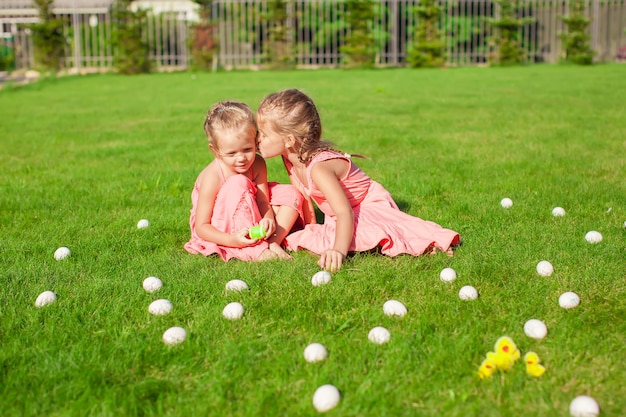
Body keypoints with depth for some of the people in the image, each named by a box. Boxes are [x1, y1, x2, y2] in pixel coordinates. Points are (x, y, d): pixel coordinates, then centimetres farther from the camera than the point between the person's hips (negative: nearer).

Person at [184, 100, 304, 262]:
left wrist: (267, 219, -37)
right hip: (221, 229, -6)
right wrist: (231, 240, -40)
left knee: (291, 194, -7)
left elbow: (263, 201, -13)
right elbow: (201, 227, -24)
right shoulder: (212, 177, -27)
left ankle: (273, 243, -21)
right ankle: (254, 250, -35)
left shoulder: (257, 164, -12)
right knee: (238, 184, -32)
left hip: (250, 221, 6)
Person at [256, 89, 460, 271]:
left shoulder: (318, 167, -35)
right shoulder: (290, 158, -9)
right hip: (334, 217, 8)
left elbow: (344, 213, -42)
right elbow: (304, 198, 4)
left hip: (369, 208, -8)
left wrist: (338, 250, -56)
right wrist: (309, 231, 5)